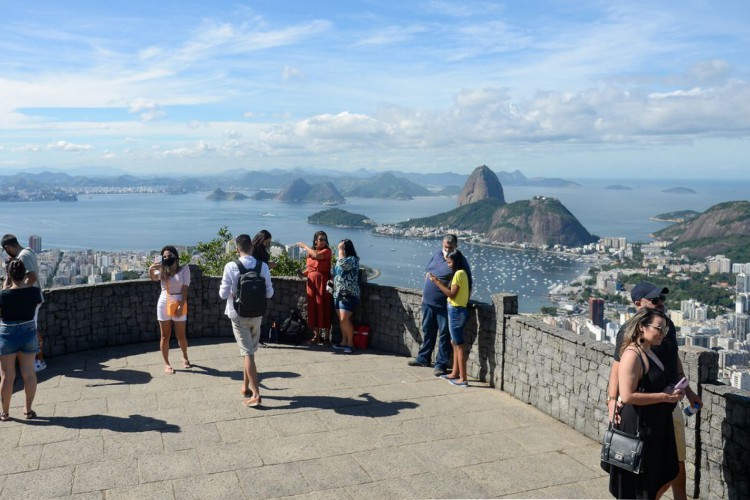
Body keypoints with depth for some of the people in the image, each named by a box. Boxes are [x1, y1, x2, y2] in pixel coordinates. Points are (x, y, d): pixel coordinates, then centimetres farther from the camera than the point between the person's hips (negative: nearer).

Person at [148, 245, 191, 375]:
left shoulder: (184, 269, -2)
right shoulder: (162, 270, 4)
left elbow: (185, 288, -7)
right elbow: (154, 278, -17)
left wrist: (181, 305, -15)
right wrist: (151, 270, -39)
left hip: (179, 303, -1)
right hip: (164, 304, 2)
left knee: (181, 335, 8)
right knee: (165, 336, 6)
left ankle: (185, 357, 33)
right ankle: (166, 364, 14)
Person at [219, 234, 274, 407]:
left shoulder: (231, 267, -14)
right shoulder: (263, 266, -7)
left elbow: (223, 294, -12)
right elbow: (269, 293, -2)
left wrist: (222, 287, 9)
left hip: (239, 315, -3)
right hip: (257, 314, 3)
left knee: (247, 352, -2)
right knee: (250, 350, 19)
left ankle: (255, 394, -6)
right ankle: (246, 387, 30)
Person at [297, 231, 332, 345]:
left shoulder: (327, 251, -5)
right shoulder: (310, 252, 12)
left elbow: (317, 255, -24)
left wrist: (304, 246, -11)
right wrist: (302, 273, -3)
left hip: (323, 282, -5)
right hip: (311, 282, 5)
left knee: (324, 307, -4)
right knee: (313, 308, 6)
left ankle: (326, 336, 2)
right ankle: (316, 335, 15)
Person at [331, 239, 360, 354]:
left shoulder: (353, 259, -10)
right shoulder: (340, 260, 16)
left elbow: (342, 263, -28)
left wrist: (341, 249, -16)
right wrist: (331, 281, 9)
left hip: (349, 294, -8)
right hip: (338, 293, 8)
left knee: (344, 319, -13)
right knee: (341, 320, 9)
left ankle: (350, 343, -1)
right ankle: (344, 342, 17)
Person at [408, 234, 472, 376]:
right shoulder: (437, 254, 8)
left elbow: (468, 283, -11)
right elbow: (428, 273, 19)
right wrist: (424, 292, 17)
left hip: (444, 305, -6)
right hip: (428, 301, 6)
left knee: (444, 334, 2)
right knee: (427, 331, 19)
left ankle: (441, 364, 11)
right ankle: (423, 358, 34)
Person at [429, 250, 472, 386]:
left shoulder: (459, 273, -16)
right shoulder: (462, 273, 12)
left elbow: (452, 294, -20)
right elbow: (455, 292, 9)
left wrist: (437, 282, -18)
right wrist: (438, 282, 10)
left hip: (456, 311, -10)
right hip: (457, 310, 10)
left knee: (458, 344, -6)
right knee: (455, 343, 17)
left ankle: (463, 379, -3)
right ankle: (455, 373, 26)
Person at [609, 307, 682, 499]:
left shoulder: (650, 352, 9)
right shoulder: (632, 355, -21)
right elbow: (627, 396, -26)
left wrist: (672, 392, 8)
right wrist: (664, 397, -20)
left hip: (657, 425, 9)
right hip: (638, 427, -9)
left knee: (665, 477, 18)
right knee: (638, 484, 5)